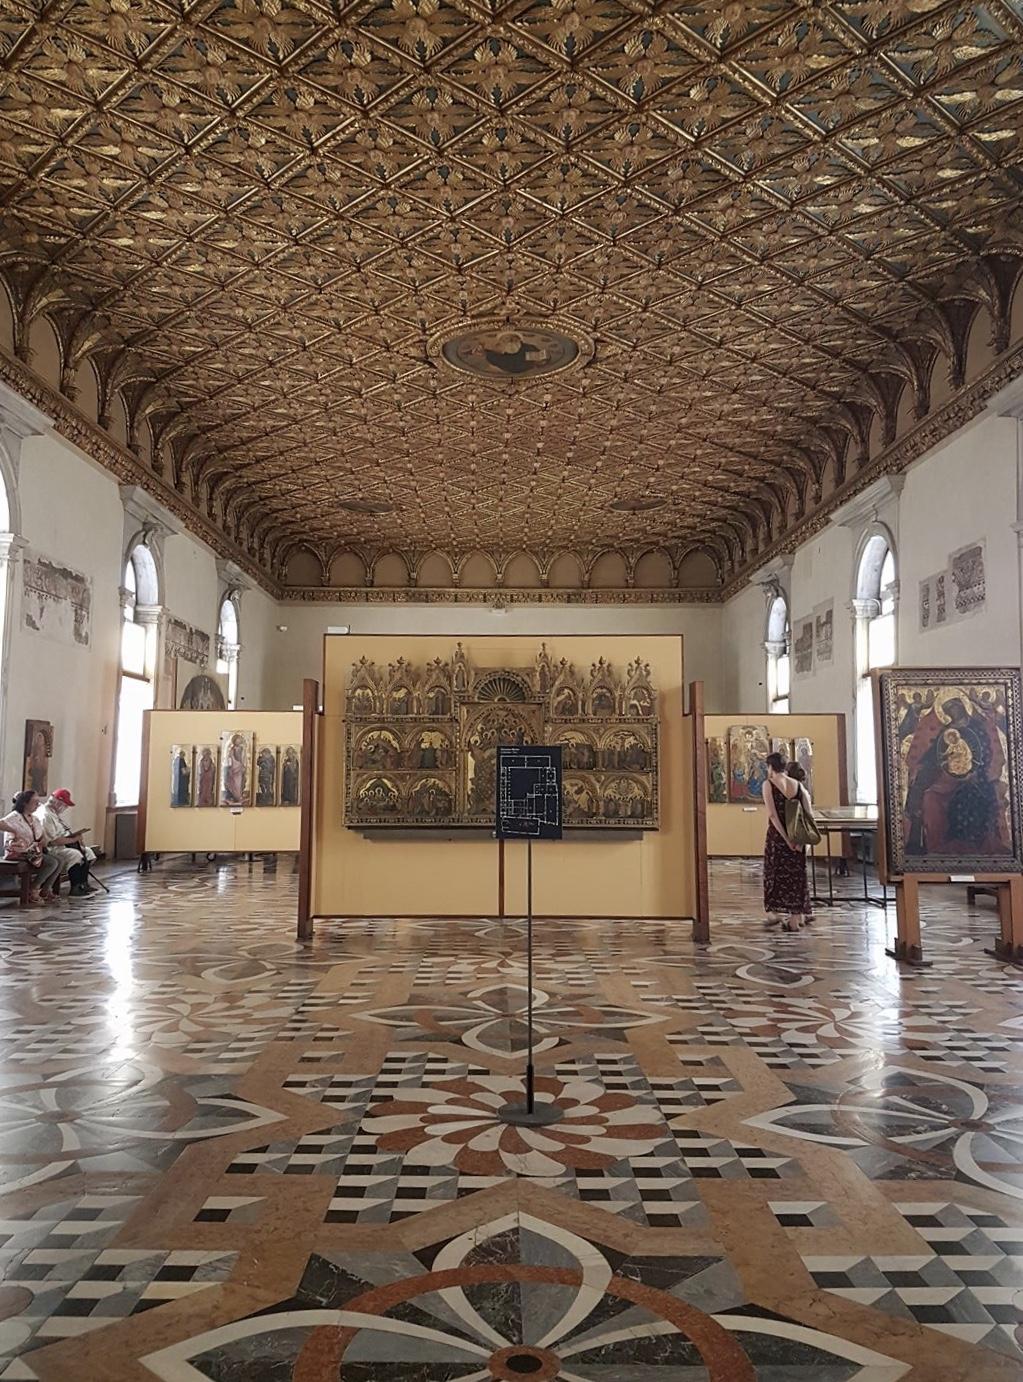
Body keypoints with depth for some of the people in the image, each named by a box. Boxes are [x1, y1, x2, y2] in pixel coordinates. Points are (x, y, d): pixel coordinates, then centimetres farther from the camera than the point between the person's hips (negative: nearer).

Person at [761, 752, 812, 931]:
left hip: (777, 835, -3)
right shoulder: (797, 784, 4)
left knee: (776, 873, 11)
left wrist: (786, 838, -13)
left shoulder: (768, 784, -8)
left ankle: (776, 912, 12)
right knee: (796, 874, 11)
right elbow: (808, 814, -2)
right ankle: (797, 916, 12)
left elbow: (772, 814, -15)